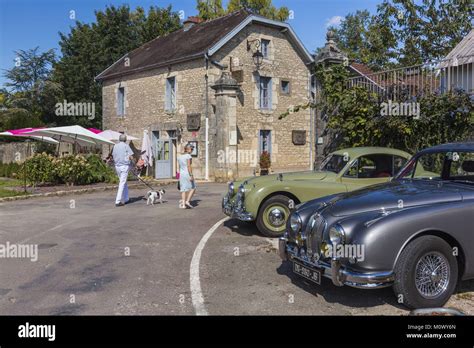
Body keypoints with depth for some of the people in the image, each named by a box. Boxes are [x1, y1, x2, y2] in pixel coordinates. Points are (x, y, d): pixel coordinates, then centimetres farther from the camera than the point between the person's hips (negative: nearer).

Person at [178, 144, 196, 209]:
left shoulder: (179, 157, 13)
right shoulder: (188, 156, -10)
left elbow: (179, 167, 16)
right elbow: (189, 166, -19)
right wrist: (191, 175, -20)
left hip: (181, 174, 7)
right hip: (188, 174, -7)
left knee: (184, 190, 7)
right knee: (193, 188, 6)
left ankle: (183, 204, 1)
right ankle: (187, 201, -5)